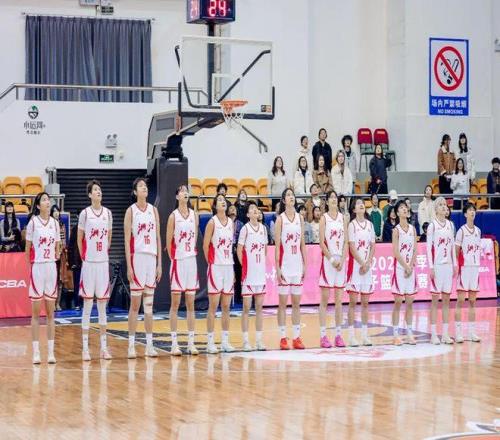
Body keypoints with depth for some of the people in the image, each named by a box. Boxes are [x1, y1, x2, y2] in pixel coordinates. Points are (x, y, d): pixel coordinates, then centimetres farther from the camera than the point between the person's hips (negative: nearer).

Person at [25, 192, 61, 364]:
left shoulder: (54, 223, 8)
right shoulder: (33, 222, -4)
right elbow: (27, 248, 0)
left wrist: (55, 259, 7)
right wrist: (30, 265, -2)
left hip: (51, 268, 4)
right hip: (37, 268, -4)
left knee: (51, 313, 6)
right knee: (36, 313, 0)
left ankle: (51, 352, 8)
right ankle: (36, 352, 3)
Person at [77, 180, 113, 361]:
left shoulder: (108, 213, 7)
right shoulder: (85, 213, -4)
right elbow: (79, 239, 3)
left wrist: (105, 252, 11)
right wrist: (83, 257, 1)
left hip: (104, 263, 4)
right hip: (89, 263, -4)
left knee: (102, 304, 8)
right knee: (87, 304, -1)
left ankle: (103, 347, 13)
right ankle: (85, 348, 3)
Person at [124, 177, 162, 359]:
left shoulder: (154, 210, 11)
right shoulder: (131, 211, -2)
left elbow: (158, 238, 12)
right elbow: (127, 240, -5)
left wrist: (159, 263, 7)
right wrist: (129, 265, -11)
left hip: (152, 258, 4)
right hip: (137, 257, -4)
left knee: (149, 304, 8)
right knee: (135, 304, -2)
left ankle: (149, 344, 11)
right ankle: (131, 344, 3)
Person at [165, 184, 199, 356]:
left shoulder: (194, 215, 6)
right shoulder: (173, 216, -6)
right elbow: (168, 241, -4)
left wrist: (192, 252, 8)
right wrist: (173, 258, 0)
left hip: (191, 260, 4)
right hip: (178, 261, -4)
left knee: (191, 304, 7)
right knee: (175, 303, 0)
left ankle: (191, 343, 11)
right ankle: (174, 343, 3)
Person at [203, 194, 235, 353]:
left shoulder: (231, 222, 9)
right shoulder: (212, 222, -7)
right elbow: (205, 245, -7)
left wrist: (231, 263, 11)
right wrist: (210, 262, -2)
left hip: (229, 267, 5)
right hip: (216, 267, -5)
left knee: (226, 306, 7)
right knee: (213, 306, -3)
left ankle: (225, 341, 12)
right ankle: (210, 342, 1)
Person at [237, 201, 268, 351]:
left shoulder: (263, 228, 7)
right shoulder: (245, 229, -7)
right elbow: (239, 250, -6)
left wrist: (263, 264, 8)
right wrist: (245, 266, -7)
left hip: (261, 273, 5)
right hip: (248, 274, -5)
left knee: (259, 307, 7)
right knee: (246, 307, -1)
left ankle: (259, 340, 12)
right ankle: (245, 341, 3)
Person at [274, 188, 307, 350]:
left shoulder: (300, 218, 9)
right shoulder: (280, 219, -3)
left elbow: (302, 243, 12)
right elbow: (277, 245, -5)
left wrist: (305, 264, 7)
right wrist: (277, 268, -10)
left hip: (298, 265, 4)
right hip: (285, 265, -4)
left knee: (296, 303, 6)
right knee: (283, 302, -1)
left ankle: (297, 337, 10)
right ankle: (283, 338, 2)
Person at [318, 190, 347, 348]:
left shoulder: (343, 218, 10)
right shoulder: (324, 218, -1)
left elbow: (346, 242, 7)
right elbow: (322, 242, -5)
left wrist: (342, 260, -4)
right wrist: (332, 259, -11)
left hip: (341, 261, 4)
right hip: (328, 260, -4)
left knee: (339, 300, 5)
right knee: (325, 300, -2)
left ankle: (338, 335, 9)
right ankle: (323, 336, -1)